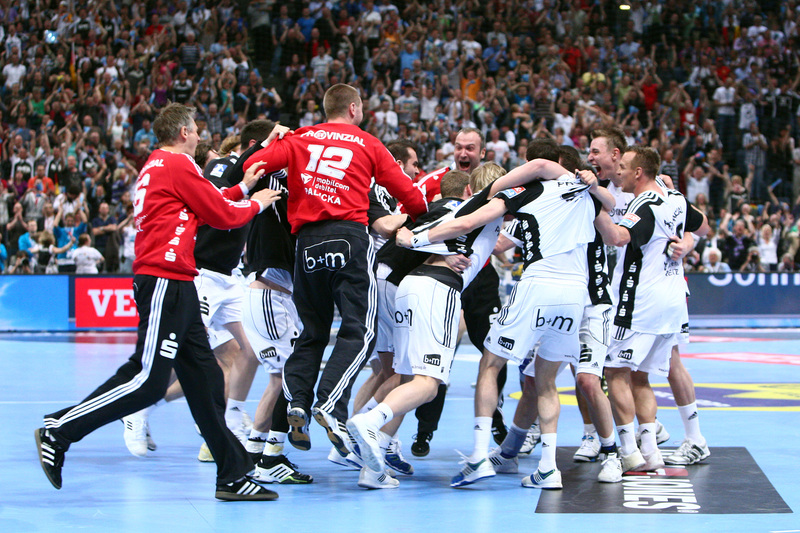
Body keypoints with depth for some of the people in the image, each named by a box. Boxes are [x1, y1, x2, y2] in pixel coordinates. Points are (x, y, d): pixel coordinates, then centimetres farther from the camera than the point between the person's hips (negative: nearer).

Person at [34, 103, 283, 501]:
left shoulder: (156, 167, 21)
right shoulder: (178, 165, -7)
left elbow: (203, 208, 25)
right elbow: (223, 215, -1)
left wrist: (242, 189, 29)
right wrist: (256, 204, 16)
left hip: (174, 285, 11)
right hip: (165, 280, -11)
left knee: (204, 378, 8)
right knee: (148, 381, -12)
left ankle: (233, 476, 9)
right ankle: (59, 431, -5)